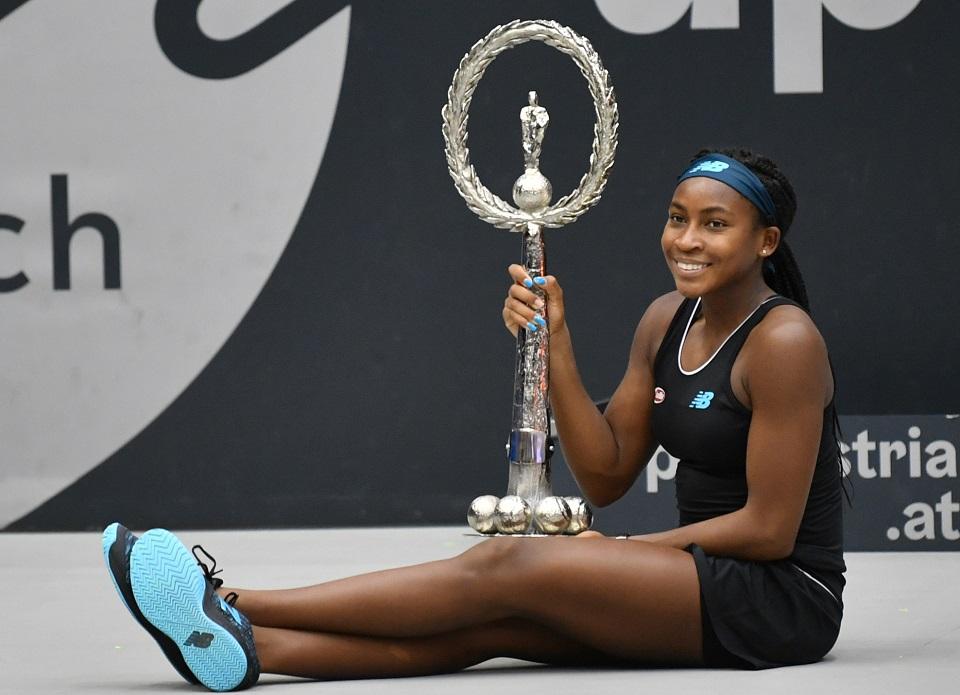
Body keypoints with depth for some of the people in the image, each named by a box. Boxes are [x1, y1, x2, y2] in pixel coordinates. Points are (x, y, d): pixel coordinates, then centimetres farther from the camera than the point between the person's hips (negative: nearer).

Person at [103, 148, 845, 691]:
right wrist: (554, 341, -2)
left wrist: (629, 552, -10)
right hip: (706, 586, 7)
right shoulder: (668, 320, 12)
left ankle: (234, 605, -26)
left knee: (507, 567, -22)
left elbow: (769, 528, -15)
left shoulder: (783, 341, -13)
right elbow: (605, 477, 9)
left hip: (780, 600, -7)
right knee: (480, 625, -16)